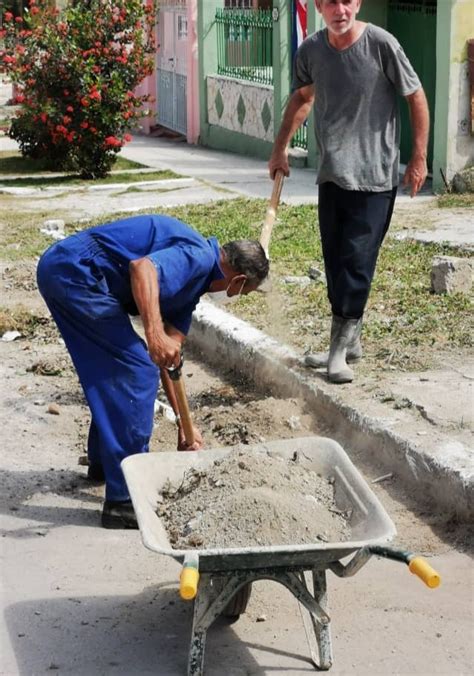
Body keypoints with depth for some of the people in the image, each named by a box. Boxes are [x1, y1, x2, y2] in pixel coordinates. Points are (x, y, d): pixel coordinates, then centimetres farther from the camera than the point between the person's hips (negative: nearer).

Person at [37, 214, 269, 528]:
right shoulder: (198, 257, -8)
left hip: (58, 267, 10)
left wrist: (184, 423, 23)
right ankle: (124, 499, -5)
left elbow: (169, 357, 22)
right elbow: (142, 267, -29)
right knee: (137, 372, -6)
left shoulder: (192, 280, 21)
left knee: (115, 369, 24)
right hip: (77, 272, -10)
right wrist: (155, 333, -38)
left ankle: (104, 461, 41)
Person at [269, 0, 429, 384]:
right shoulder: (311, 50, 2)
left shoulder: (381, 44, -12)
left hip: (374, 175, -5)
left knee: (357, 261, -8)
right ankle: (349, 341, 22)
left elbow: (416, 98, -3)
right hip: (331, 174, 5)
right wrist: (281, 149, 19)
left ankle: (341, 347, -2)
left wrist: (419, 158, -4)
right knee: (335, 261, 9)